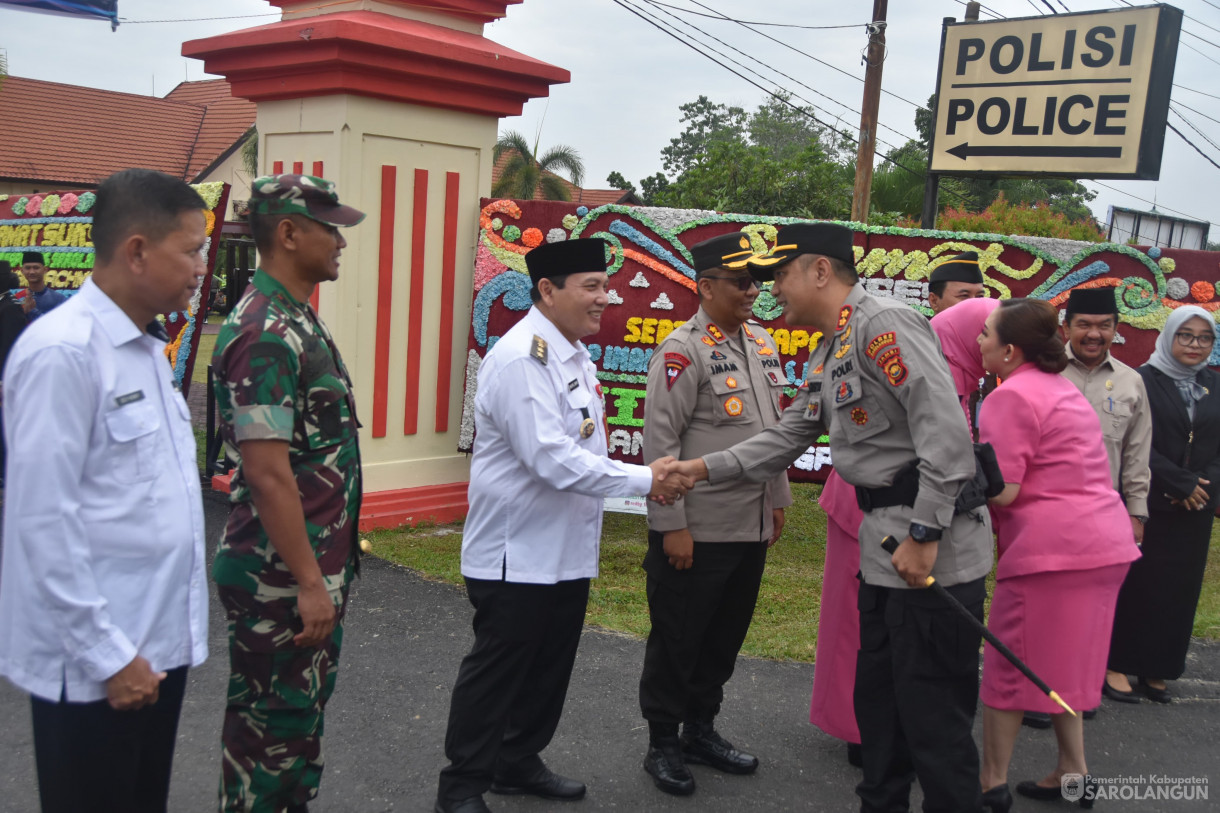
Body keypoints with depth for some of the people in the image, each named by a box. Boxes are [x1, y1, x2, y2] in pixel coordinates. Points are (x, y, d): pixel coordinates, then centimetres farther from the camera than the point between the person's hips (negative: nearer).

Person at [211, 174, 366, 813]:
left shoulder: (300, 322, 11)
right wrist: (309, 583, -22)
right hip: (282, 582, -10)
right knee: (270, 726, 5)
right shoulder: (265, 333, -21)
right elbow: (268, 473, -25)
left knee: (304, 713, 21)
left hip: (319, 569, 10)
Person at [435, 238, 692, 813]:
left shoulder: (574, 355, 10)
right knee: (496, 673, 4)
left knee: (549, 667, 19)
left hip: (567, 551, 9)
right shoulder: (520, 360, -22)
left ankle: (519, 763, 36)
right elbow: (553, 460, -28)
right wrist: (645, 480, -23)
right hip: (518, 555, -9)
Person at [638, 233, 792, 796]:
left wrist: (778, 500, 18)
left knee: (726, 635, 17)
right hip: (696, 532, -7)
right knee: (677, 638, 6)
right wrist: (672, 525, -17)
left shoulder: (762, 343, 12)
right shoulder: (682, 351, -13)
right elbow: (660, 442, -16)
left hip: (752, 528, 7)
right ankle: (663, 745, 22)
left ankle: (701, 731, 34)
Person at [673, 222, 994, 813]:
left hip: (937, 546, -10)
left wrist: (923, 536, -23)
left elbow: (945, 428, -23)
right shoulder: (826, 356, 16)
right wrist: (703, 468, 12)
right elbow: (787, 437, 22)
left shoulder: (883, 324, -15)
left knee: (933, 714, -1)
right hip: (883, 543, 10)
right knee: (877, 696, 20)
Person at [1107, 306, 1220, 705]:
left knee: (1180, 587, 7)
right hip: (1148, 503, -5)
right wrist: (1182, 483, -13)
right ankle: (1118, 663, 10)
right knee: (1137, 583, -1)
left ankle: (1156, 668, 16)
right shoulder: (1144, 380, -6)